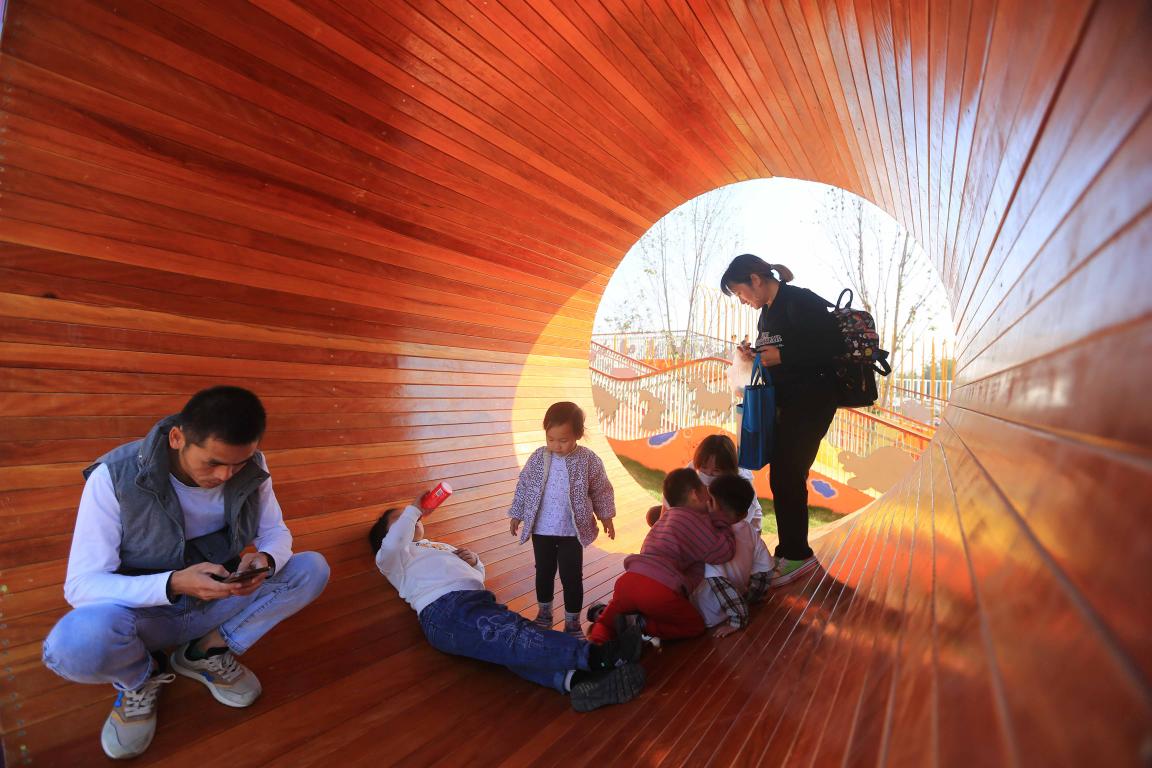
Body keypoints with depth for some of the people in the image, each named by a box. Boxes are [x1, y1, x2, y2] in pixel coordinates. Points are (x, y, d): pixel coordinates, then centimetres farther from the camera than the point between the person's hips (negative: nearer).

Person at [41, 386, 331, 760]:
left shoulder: (251, 468, -16)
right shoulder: (115, 477, -24)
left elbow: (275, 531, -3)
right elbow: (81, 584, -21)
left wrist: (266, 559, -28)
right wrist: (174, 584, -39)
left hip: (216, 602, 3)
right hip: (143, 612, -3)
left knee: (312, 569, -15)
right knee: (76, 643, -35)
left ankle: (207, 652, 1)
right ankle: (142, 675, 0)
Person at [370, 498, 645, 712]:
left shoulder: (442, 547, 39)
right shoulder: (392, 558, 20)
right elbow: (391, 546, -7)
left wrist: (473, 561, 16)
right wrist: (414, 509, 4)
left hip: (481, 601, 7)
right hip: (444, 610, -6)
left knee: (516, 642, -25)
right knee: (513, 637, -31)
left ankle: (577, 679, -51)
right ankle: (596, 655, -50)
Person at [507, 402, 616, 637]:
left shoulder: (589, 460, -12)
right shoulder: (537, 458, -7)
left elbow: (602, 491, 0)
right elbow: (524, 486, 4)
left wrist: (606, 517, 5)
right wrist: (516, 514, 9)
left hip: (572, 531, -2)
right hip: (541, 530, 2)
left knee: (572, 577, 6)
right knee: (544, 572, 18)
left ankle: (573, 621, 24)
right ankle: (544, 612, 39)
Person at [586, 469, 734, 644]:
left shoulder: (666, 516, 28)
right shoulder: (694, 519, 4)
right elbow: (724, 552, 1)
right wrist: (720, 520, 14)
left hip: (627, 580, 7)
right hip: (659, 590, -7)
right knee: (695, 625, 17)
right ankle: (641, 625, -3)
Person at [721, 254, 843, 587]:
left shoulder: (799, 302, -13)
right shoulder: (767, 313, 14)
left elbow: (833, 345, -21)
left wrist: (781, 356, -21)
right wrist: (757, 356, 0)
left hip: (812, 399, -9)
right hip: (787, 401, 9)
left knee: (786, 475, -7)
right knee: (783, 477, 9)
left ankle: (796, 554, 7)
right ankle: (789, 552, 19)